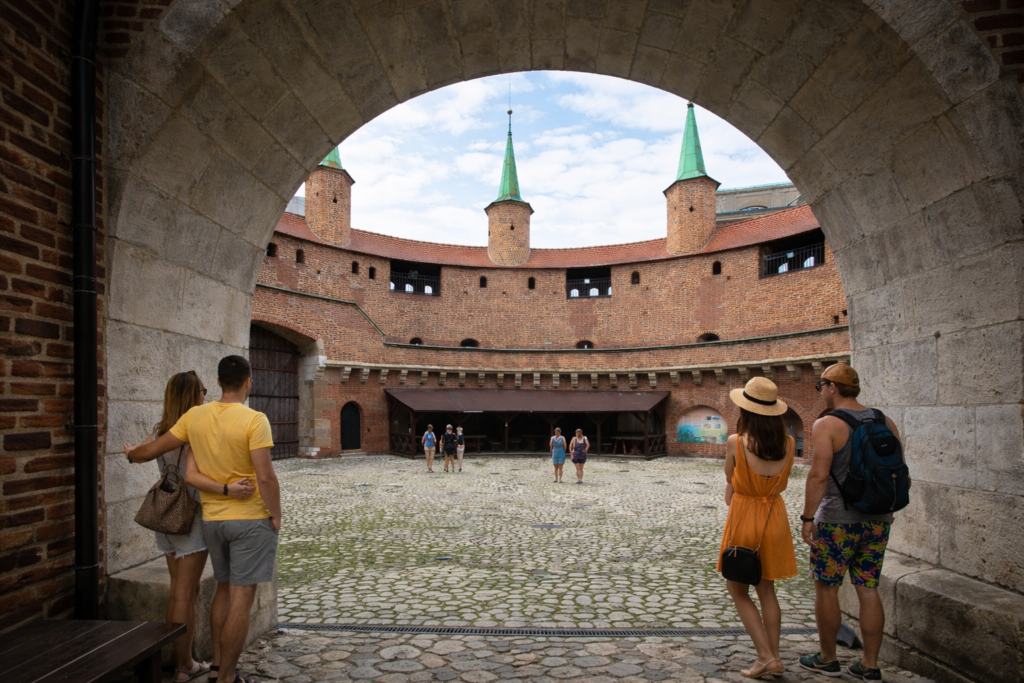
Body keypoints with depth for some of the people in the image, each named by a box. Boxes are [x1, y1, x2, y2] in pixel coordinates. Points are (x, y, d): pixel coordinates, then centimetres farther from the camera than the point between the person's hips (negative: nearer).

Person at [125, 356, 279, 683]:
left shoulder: (194, 416, 0)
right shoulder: (254, 420, -17)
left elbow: (154, 448, 11)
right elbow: (265, 477, -21)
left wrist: (133, 454, 33)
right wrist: (275, 515, -8)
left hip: (212, 519, 6)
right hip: (251, 520, -6)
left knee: (224, 591, 21)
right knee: (242, 598, 3)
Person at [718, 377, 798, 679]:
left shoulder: (735, 442, -17)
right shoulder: (789, 443, -5)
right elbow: (781, 483, 9)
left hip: (743, 517, -4)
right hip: (775, 516, 5)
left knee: (738, 590, 11)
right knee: (766, 590, 18)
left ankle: (766, 657, 6)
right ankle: (774, 658, 22)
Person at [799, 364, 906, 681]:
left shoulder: (826, 425, -14)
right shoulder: (885, 422, 5)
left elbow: (819, 475, -21)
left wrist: (807, 518, -15)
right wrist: (888, 507, 21)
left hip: (838, 520, -6)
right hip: (878, 520, 6)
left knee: (826, 589, 9)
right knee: (868, 590, 13)